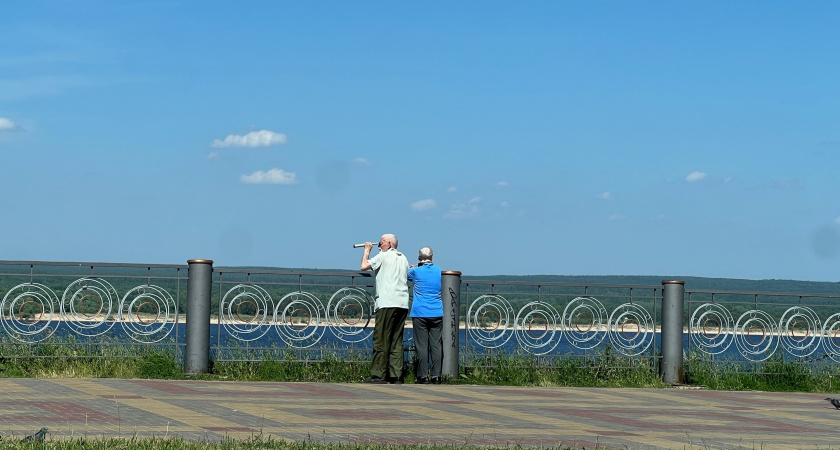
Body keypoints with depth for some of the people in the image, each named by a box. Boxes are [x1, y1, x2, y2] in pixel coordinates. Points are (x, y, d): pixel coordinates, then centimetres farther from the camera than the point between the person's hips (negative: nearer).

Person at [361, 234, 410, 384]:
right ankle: (396, 375, 2)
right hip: (403, 304, 7)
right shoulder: (403, 258, 19)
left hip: (387, 304, -7)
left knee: (381, 339, -5)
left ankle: (378, 375, -7)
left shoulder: (384, 256, -1)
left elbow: (364, 266, -2)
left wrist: (367, 250, 12)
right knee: (396, 340, 7)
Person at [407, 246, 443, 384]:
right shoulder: (439, 270, 7)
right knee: (436, 345, 3)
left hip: (420, 314, -3)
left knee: (422, 345, -2)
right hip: (437, 314, 3)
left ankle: (423, 375, -4)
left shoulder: (416, 271, -3)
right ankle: (436, 375, 0)